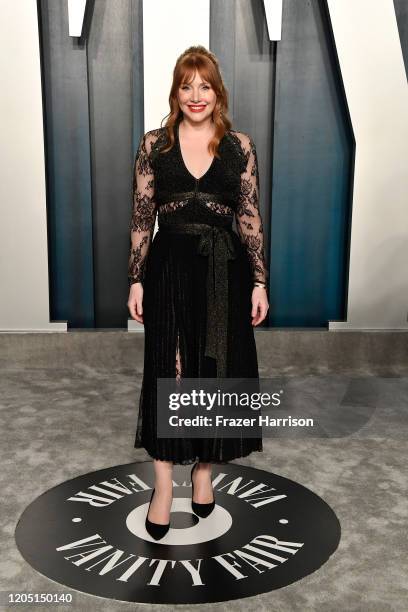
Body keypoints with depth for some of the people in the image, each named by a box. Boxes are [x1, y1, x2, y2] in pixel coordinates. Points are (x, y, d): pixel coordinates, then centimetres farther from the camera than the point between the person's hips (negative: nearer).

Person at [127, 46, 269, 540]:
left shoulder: (239, 146, 3)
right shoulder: (154, 144, 3)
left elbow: (250, 218, 2)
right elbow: (141, 217, 2)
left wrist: (259, 281, -2)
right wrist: (136, 280, -2)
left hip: (224, 269, 1)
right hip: (169, 267, 0)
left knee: (218, 371, 8)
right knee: (166, 372, 2)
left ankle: (204, 470, 29)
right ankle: (163, 485, 15)